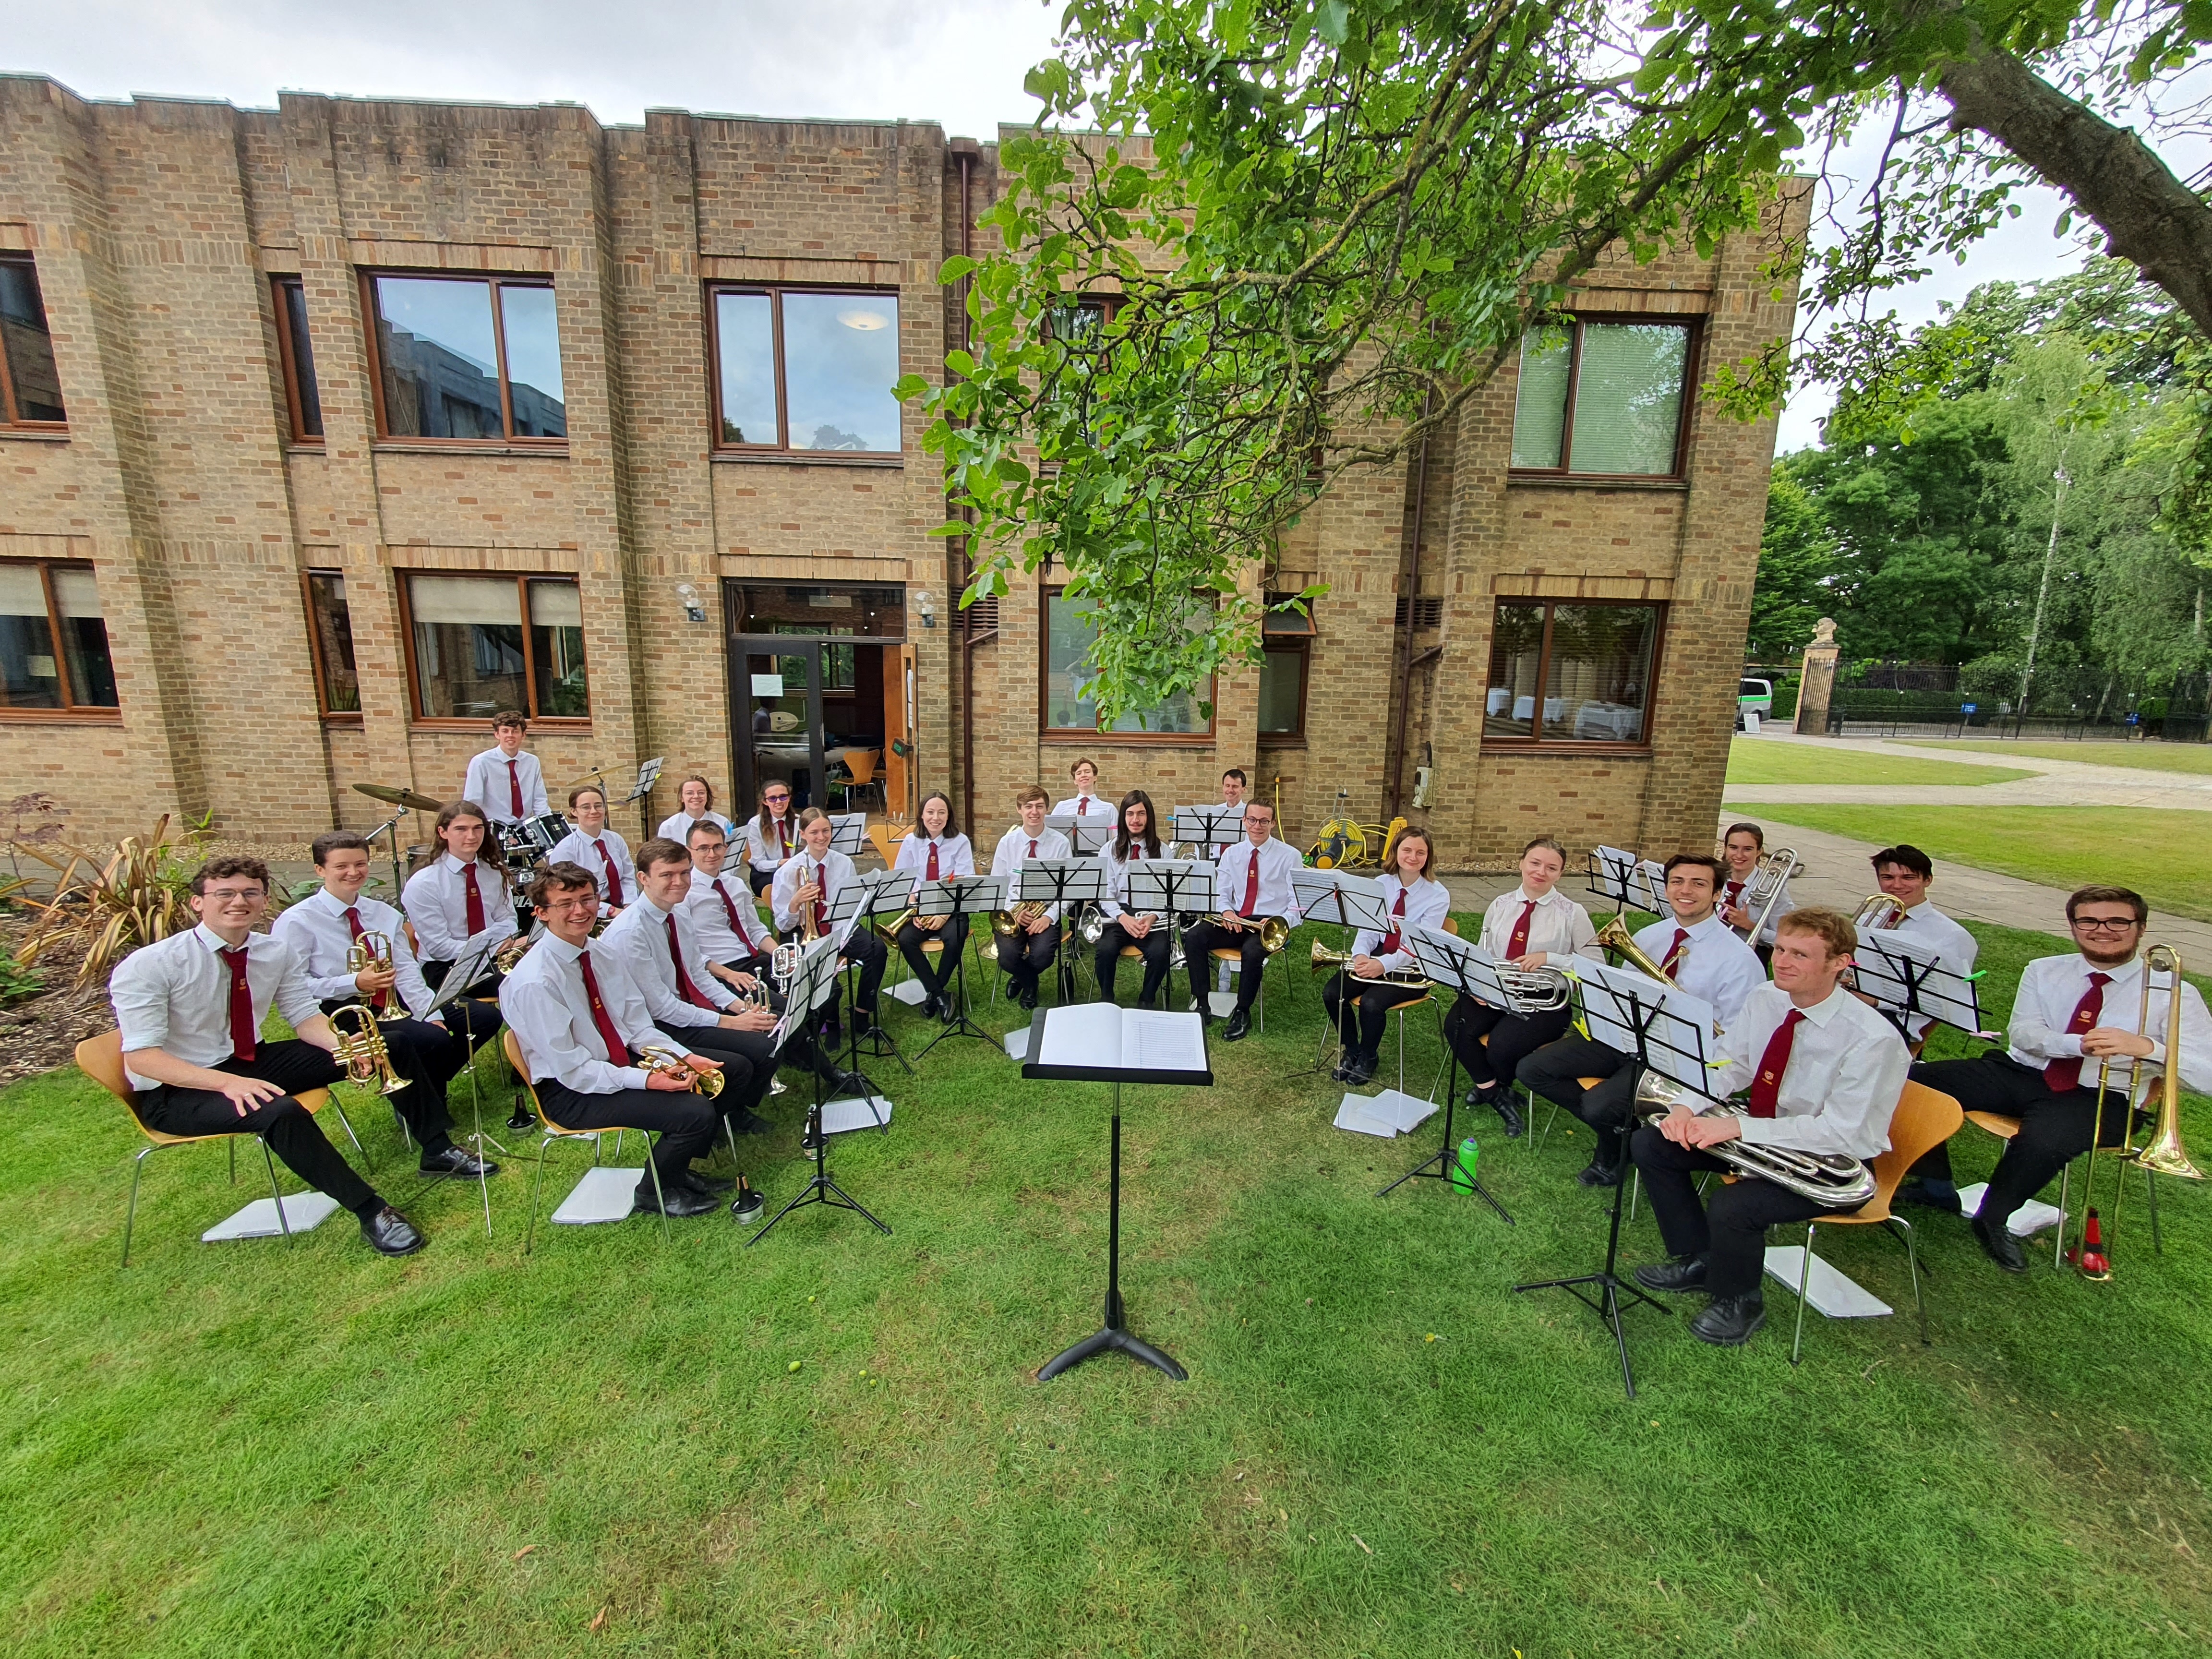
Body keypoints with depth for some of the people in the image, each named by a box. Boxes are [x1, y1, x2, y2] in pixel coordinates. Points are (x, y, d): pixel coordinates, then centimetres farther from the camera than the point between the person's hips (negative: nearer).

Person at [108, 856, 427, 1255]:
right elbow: (141, 1057, -24)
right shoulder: (147, 966, -19)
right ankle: (370, 1212, -25)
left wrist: (343, 1045, -22)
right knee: (281, 1111, -37)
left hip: (253, 1062, 6)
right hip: (175, 1091, -5)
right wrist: (227, 1082, -38)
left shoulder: (277, 952, -4)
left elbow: (307, 1016, 0)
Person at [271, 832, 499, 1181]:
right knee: (431, 1041, -33)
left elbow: (407, 971, 3)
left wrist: (430, 1016, -10)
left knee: (486, 1017, -9)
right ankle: (437, 1150, -25)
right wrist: (354, 983, -22)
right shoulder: (297, 922, -4)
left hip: (395, 1005, 6)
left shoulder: (384, 914, 12)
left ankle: (422, 1095, 8)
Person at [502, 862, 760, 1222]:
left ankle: (677, 1167, 17)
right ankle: (652, 1194, 8)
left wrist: (685, 1057, -11)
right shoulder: (535, 981, -22)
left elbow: (638, 1025, 4)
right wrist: (645, 1080, -27)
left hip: (621, 1061, 8)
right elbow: (570, 1069, -21)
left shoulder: (600, 953, 0)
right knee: (697, 1113, -21)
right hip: (571, 1092, -7)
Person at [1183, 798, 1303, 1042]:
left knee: (1252, 951, -36)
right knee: (1193, 937, -22)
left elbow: (1298, 902, -2)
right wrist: (1227, 911, -11)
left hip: (1268, 923, -4)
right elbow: (1220, 894, 12)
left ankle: (1242, 1014, -13)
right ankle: (1202, 1006, -10)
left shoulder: (1289, 857, 0)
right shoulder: (1232, 854, 10)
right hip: (1233, 920, 4)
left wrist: (1281, 922, -23)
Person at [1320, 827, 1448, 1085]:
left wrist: (1384, 965, -32)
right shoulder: (1380, 885, 5)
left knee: (1371, 1003, -28)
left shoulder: (1438, 895, -7)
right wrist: (1361, 955, -24)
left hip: (1412, 967, -4)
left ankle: (1367, 1058, 2)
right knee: (1332, 993, -18)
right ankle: (1352, 1051, 7)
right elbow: (1366, 928, -1)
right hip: (1375, 957, 4)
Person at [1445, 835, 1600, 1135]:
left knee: (1501, 1046, -27)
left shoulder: (1573, 914, -4)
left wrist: (1548, 958, -21)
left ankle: (1497, 1086, 13)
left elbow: (1596, 963, -7)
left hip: (1546, 1004, -4)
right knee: (1456, 1027, -23)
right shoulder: (1500, 906, 8)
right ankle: (1493, 1091, 3)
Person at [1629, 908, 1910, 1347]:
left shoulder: (1873, 1039, -25)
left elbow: (1843, 1132, -27)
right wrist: (1687, 1106, -20)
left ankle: (1738, 1303, 4)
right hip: (1759, 1131, 7)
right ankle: (1697, 1260, 15)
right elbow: (1726, 1066, 0)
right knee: (1650, 1144, -5)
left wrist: (1741, 1127, -34)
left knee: (1731, 1205, -30)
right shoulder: (1763, 1001, -7)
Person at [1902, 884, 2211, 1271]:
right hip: (2018, 1074, 3)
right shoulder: (2043, 971, 11)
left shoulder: (2173, 993, 2)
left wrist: (2146, 1046, -28)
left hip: (2098, 1097, -3)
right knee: (1914, 1082, -19)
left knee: (2042, 1141, -38)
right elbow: (2022, 1032, -2)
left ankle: (1993, 1219, -8)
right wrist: (2082, 1044, -23)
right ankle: (1937, 1188, 2)